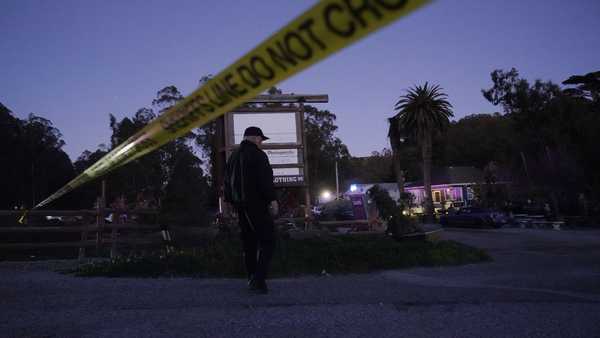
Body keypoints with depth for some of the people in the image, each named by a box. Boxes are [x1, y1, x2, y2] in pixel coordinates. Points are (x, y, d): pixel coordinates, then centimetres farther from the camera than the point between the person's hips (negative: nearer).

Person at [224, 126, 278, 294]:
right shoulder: (257, 155, -9)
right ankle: (258, 279, -17)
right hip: (257, 205, -8)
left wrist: (232, 201, 21)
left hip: (240, 206, 9)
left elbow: (228, 182, 20)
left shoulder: (233, 156, 18)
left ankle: (253, 280, 16)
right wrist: (272, 199, -14)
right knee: (267, 241, -6)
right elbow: (265, 181, -17)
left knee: (249, 243, 12)